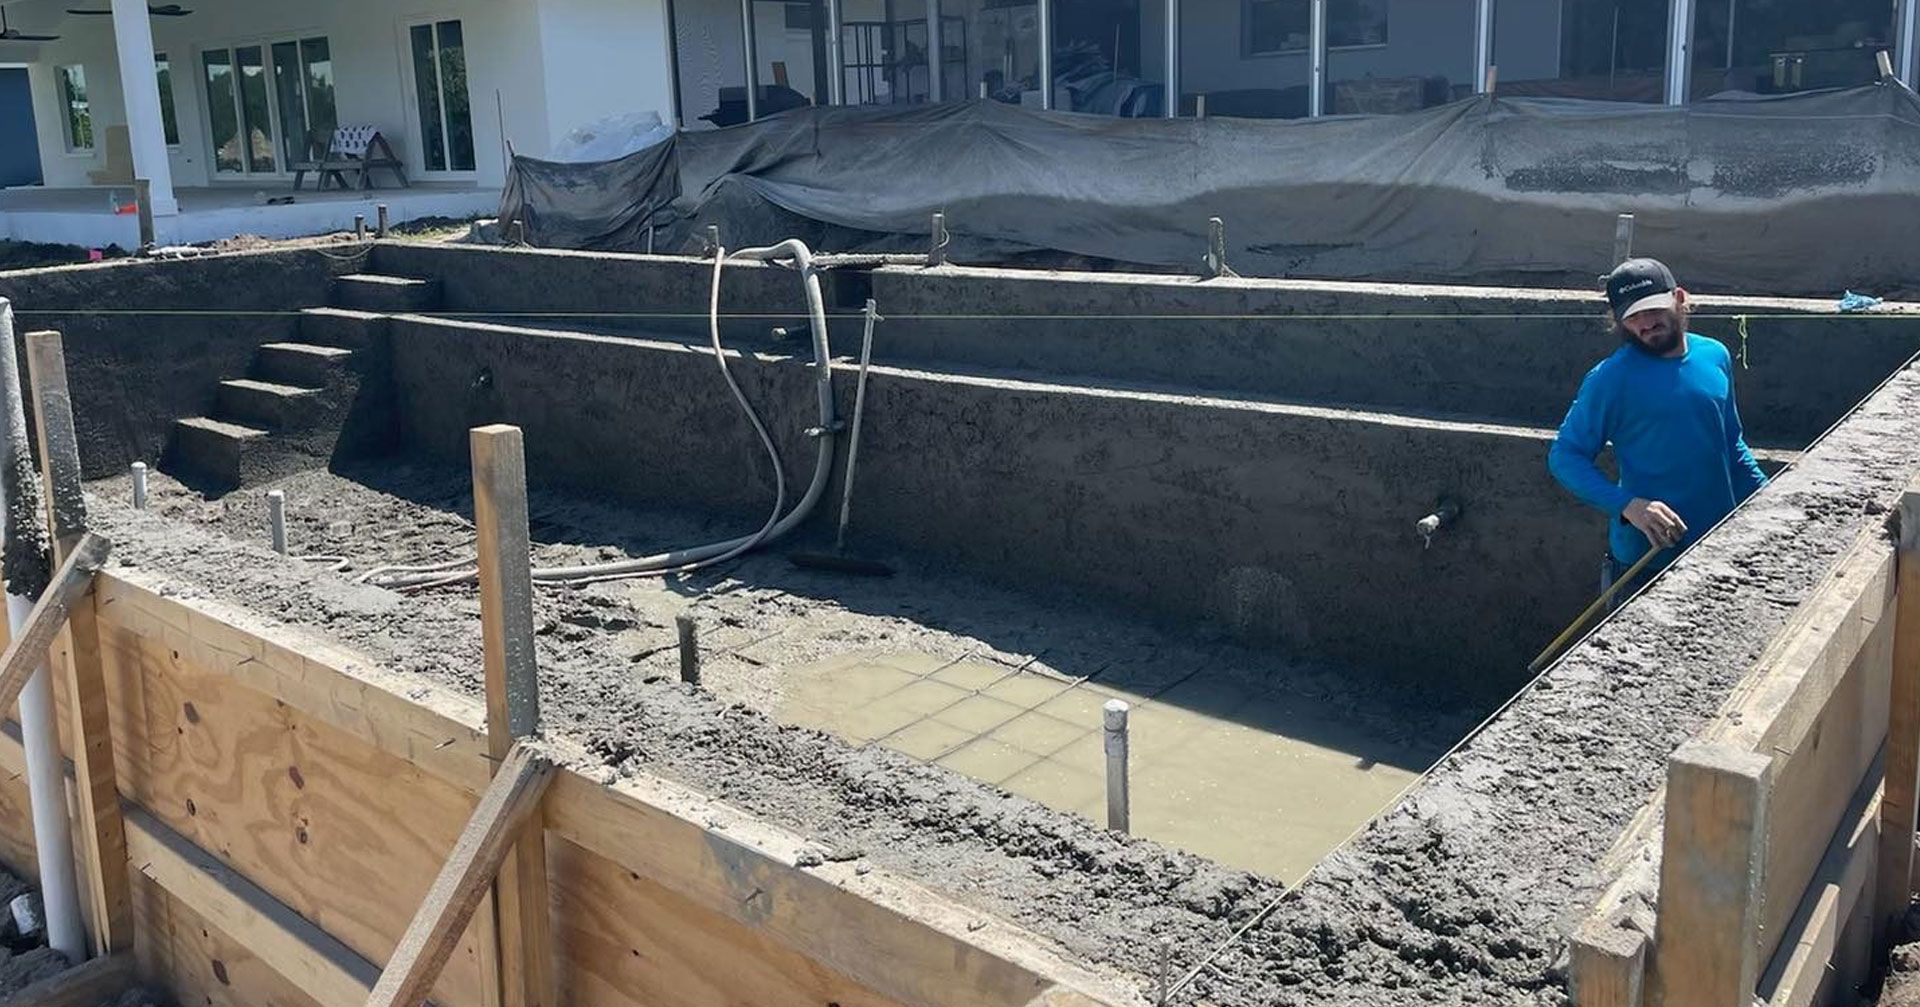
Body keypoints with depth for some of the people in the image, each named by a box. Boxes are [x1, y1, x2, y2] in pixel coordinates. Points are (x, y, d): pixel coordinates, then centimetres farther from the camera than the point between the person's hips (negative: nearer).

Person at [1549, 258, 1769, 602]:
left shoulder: (1715, 356, 4)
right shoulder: (1611, 378, -13)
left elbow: (1732, 444, 16)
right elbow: (1564, 456, -13)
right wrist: (1628, 505, -26)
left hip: (1720, 547, 5)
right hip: (1646, 557, -5)